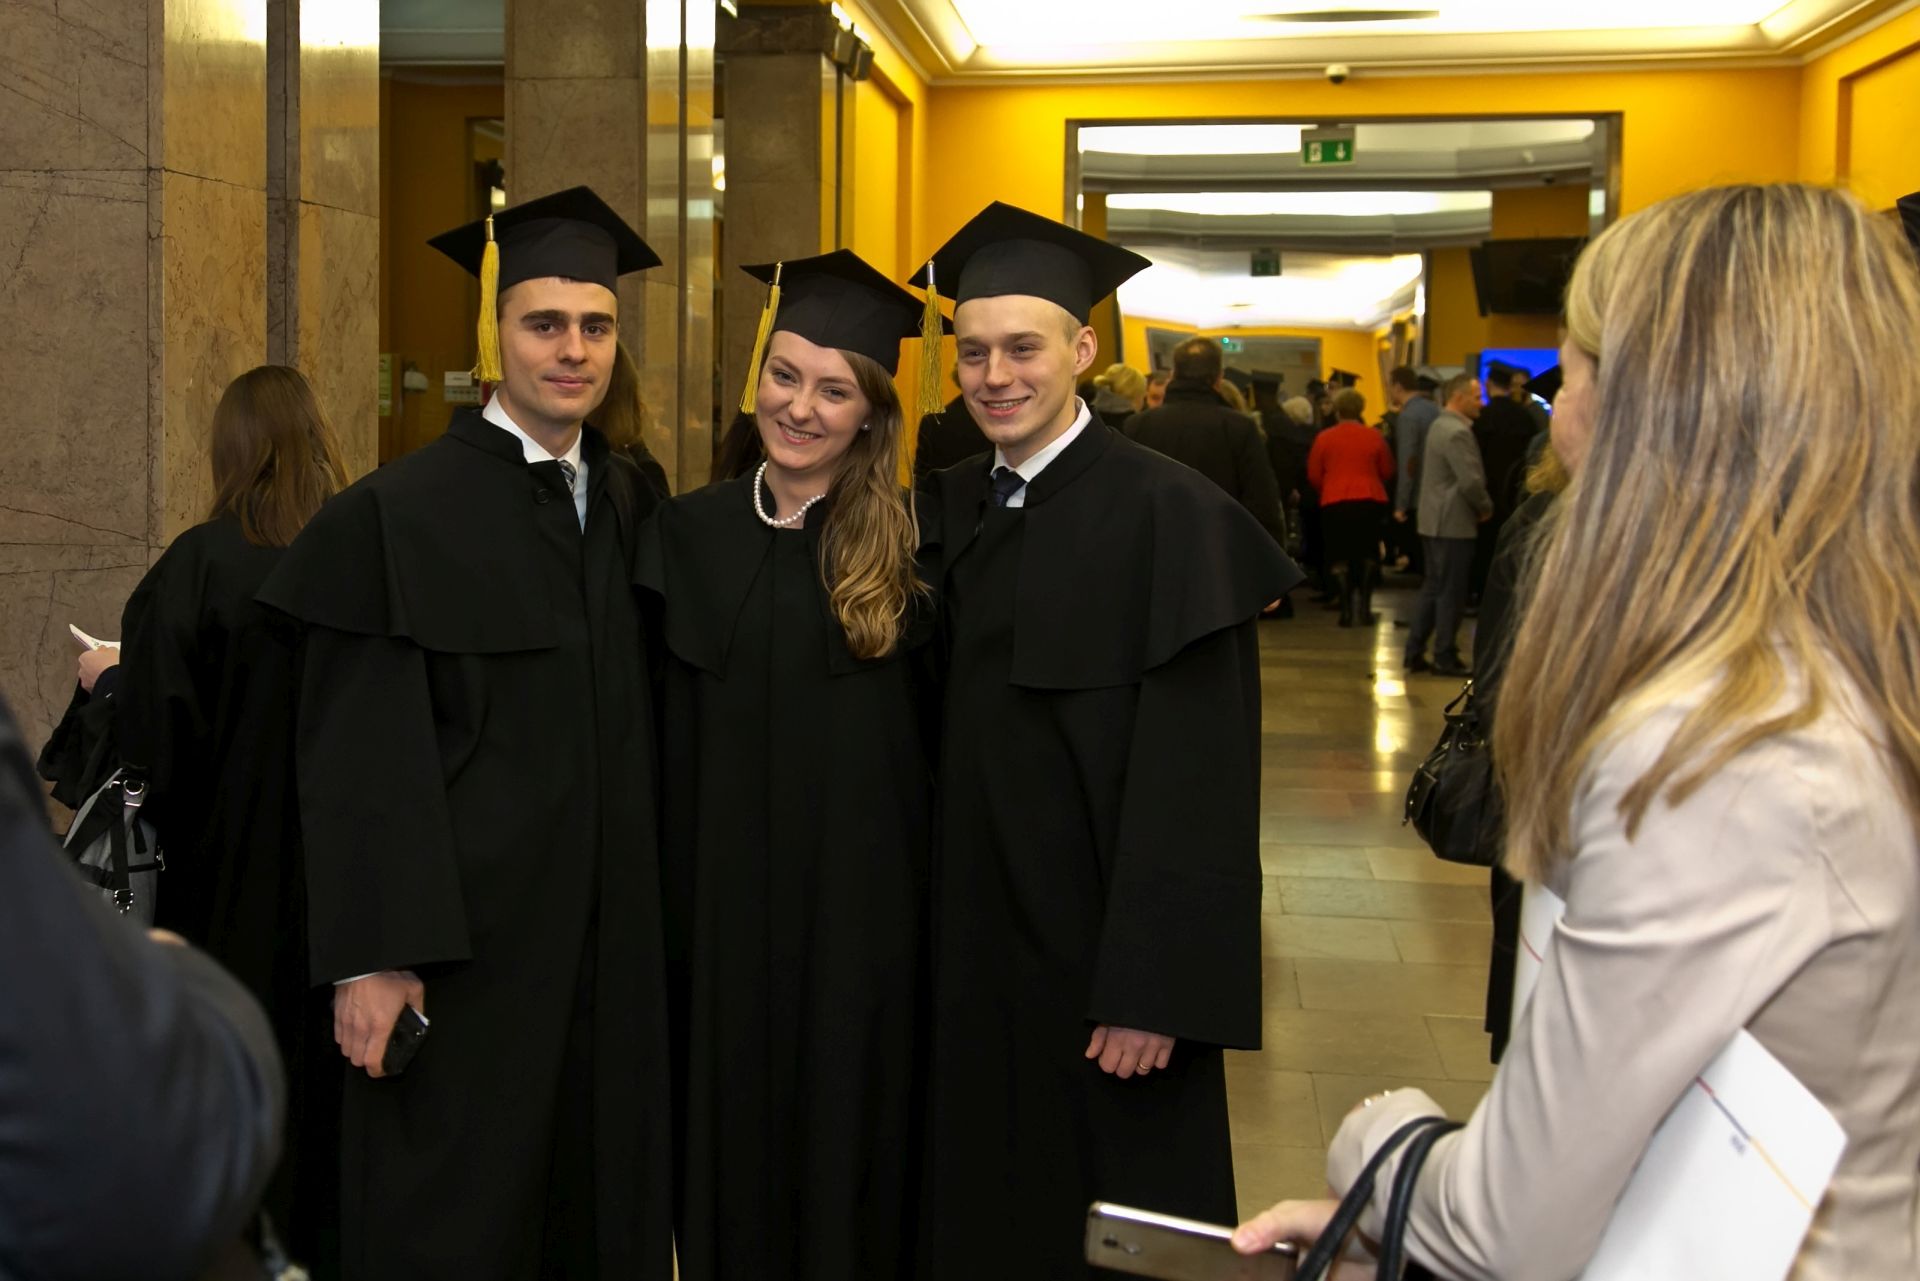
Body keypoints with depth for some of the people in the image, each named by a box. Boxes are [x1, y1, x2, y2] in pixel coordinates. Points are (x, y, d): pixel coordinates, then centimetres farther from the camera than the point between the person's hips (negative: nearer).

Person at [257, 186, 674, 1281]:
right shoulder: (398, 515, -7)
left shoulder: (633, 503, 8)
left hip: (613, 943, 5)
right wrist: (370, 958, -14)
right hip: (466, 942, -5)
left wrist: (657, 909, 9)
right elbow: (358, 759, -10)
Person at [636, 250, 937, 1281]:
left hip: (861, 905, -2)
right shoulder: (687, 536, 3)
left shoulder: (909, 544, -4)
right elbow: (665, 746, 5)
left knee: (848, 1149, 9)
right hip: (724, 902, 2)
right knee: (729, 1142, 13)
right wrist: (666, 912, 1)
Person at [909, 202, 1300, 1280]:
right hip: (974, 945, 6)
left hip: (1100, 950, -5)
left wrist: (1151, 993, -19)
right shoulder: (952, 509, 6)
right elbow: (939, 736, 11)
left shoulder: (1169, 515, -14)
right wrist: (931, 933, 6)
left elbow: (1194, 779, -17)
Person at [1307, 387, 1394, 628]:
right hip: (1371, 500, 1)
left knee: (1340, 557, 5)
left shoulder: (1324, 438, -2)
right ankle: (1365, 607, 6)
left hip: (1334, 502, -1)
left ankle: (1346, 609, 0)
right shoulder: (1374, 437, 1)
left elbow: (1313, 475, 2)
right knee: (1368, 554, 13)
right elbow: (1388, 471, 8)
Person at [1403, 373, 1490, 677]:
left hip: (1434, 521, 10)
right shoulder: (1457, 432, -18)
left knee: (1432, 586, 15)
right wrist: (1486, 508, -6)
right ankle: (1445, 658, 5)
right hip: (1454, 523, -10)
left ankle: (1414, 652, 17)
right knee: (1451, 592, -2)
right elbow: (1471, 481, -24)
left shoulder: (1439, 425, 13)